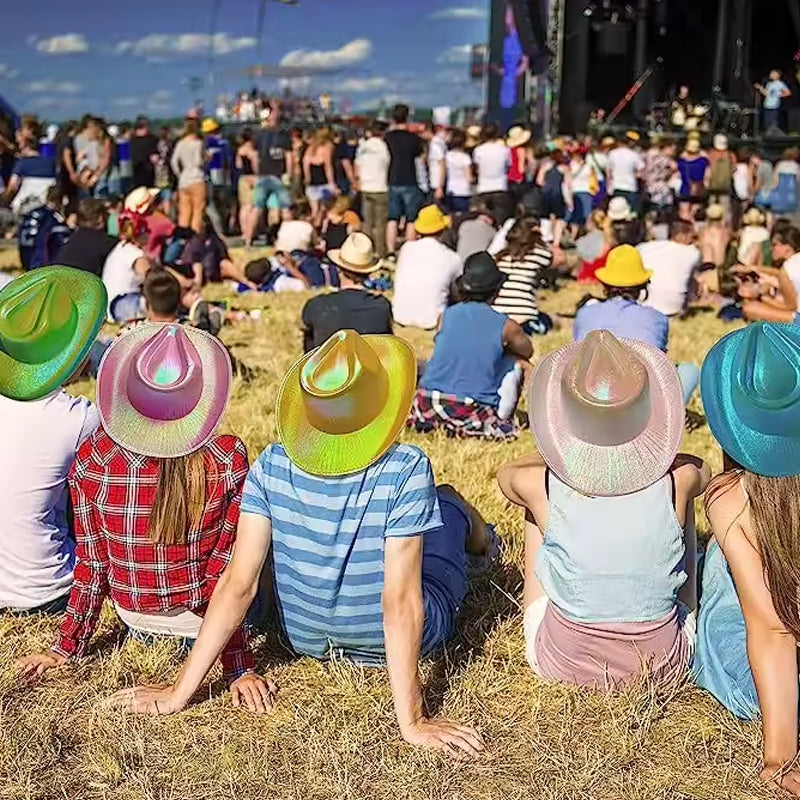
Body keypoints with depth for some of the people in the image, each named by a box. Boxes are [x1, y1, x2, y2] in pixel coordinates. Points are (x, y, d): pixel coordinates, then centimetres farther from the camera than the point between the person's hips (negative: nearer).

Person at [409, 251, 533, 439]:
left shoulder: (446, 315, 3)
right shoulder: (506, 327, -4)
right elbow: (528, 352, 18)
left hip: (429, 408, 3)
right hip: (474, 414, -3)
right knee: (518, 362, 18)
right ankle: (500, 420, 14)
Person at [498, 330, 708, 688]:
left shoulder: (541, 488, -22)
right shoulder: (675, 484, -19)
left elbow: (507, 471, 5)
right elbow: (702, 468, 9)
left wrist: (557, 459, 17)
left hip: (561, 663, -1)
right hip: (666, 663, 1)